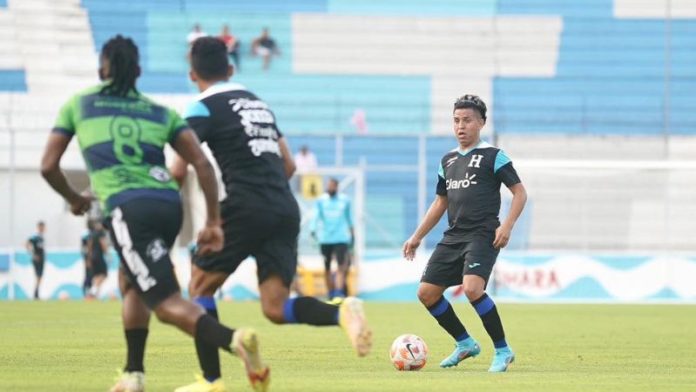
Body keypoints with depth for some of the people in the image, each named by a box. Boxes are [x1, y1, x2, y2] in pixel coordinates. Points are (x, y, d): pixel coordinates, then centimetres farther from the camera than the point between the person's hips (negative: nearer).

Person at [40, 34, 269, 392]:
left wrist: (73, 199, 34)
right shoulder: (161, 113, 21)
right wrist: (213, 222, 11)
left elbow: (48, 166, 15)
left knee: (167, 304, -9)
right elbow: (202, 164, 9)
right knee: (131, 282, 30)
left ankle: (234, 340, -35)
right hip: (170, 203, 5)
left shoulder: (77, 105, 17)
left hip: (127, 208, -5)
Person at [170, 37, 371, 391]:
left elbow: (179, 171, -7)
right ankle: (342, 313, -25)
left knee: (200, 286, 11)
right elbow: (288, 165, 25)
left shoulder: (203, 108, 1)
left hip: (245, 210, -6)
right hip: (286, 210, 6)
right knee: (276, 308, 1)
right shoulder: (257, 103, 23)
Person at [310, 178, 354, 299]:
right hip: (325, 239, 1)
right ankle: (331, 295, 19)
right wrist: (313, 229, -24)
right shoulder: (321, 200, 2)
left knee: (341, 267, -14)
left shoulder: (345, 200, 3)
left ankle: (339, 294, -20)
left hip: (341, 238, -1)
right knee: (327, 269, 7)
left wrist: (352, 232, 26)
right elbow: (317, 216, -7)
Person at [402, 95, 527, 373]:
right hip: (453, 236, 7)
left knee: (472, 289, -28)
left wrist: (507, 226, -17)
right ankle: (465, 344, 20)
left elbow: (520, 193, -4)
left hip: (482, 235, -7)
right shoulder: (448, 160, 16)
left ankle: (503, 350, -12)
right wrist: (417, 237, 22)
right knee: (426, 293, 2)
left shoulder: (493, 156, -3)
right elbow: (440, 203, 25)